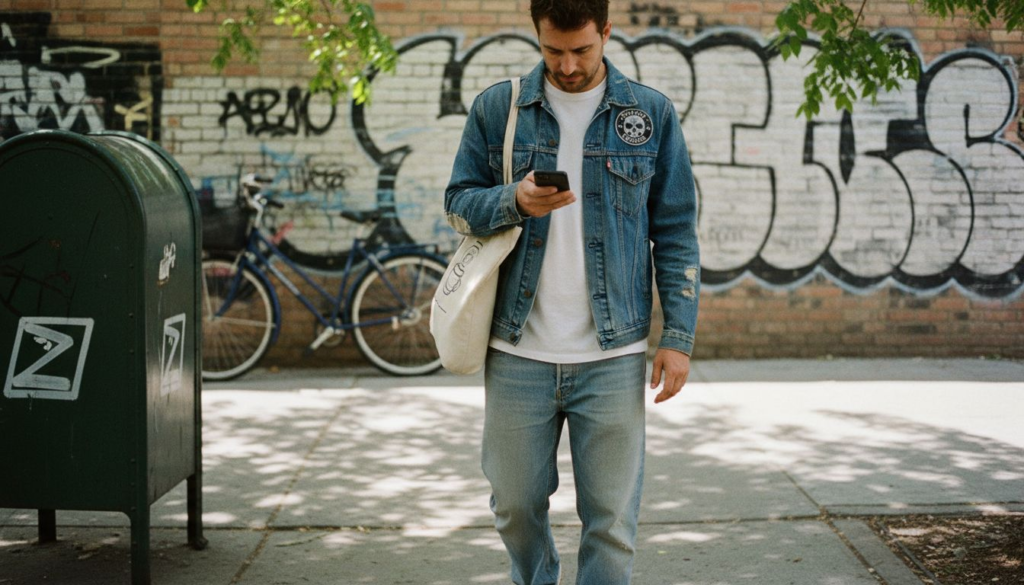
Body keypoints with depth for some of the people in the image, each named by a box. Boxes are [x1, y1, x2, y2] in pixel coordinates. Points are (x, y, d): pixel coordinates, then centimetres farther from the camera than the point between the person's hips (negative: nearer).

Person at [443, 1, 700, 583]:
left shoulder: (652, 113, 4)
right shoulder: (496, 109, 5)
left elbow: (676, 232, 5)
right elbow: (458, 203, 7)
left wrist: (679, 335, -2)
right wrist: (515, 201, -14)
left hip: (613, 356, -1)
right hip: (518, 353, 1)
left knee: (611, 520, 2)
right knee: (516, 506, 12)